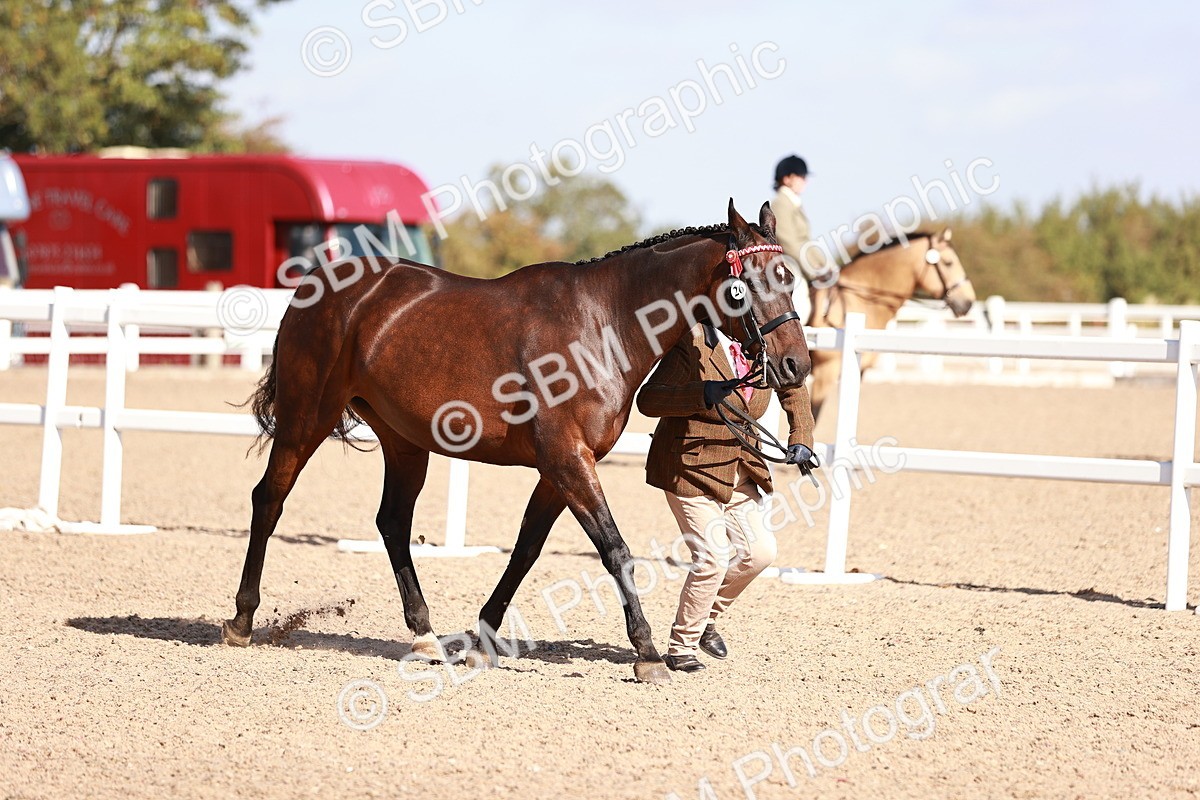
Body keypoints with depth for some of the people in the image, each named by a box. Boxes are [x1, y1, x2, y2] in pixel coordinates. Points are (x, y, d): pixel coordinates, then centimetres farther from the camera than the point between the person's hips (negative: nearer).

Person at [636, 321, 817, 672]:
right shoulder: (692, 345, -19)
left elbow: (794, 389, 16)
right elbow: (648, 399, -26)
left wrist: (800, 440, 2)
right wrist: (702, 394, -41)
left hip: (739, 473, 7)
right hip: (690, 470, -7)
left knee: (759, 552, 1)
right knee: (713, 558, -12)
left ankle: (706, 617, 25)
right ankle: (680, 649, 5)